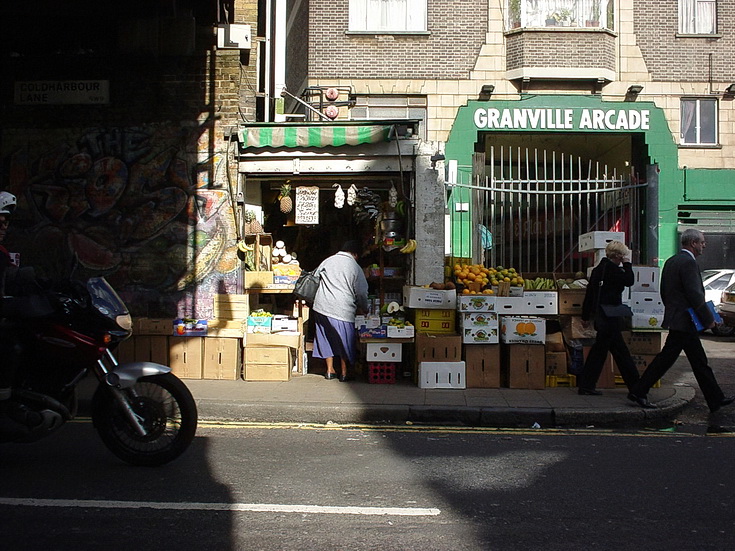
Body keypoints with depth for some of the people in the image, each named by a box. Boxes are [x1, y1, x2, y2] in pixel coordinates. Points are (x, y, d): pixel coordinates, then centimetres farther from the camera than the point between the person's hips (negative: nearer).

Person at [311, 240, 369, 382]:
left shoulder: (327, 261, 8)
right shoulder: (355, 267, -3)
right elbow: (361, 293, 0)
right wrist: (364, 309, 17)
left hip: (322, 307, 4)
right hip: (342, 310, -4)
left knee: (326, 339, 14)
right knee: (344, 341, 8)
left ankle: (330, 370, 19)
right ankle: (344, 372, 11)